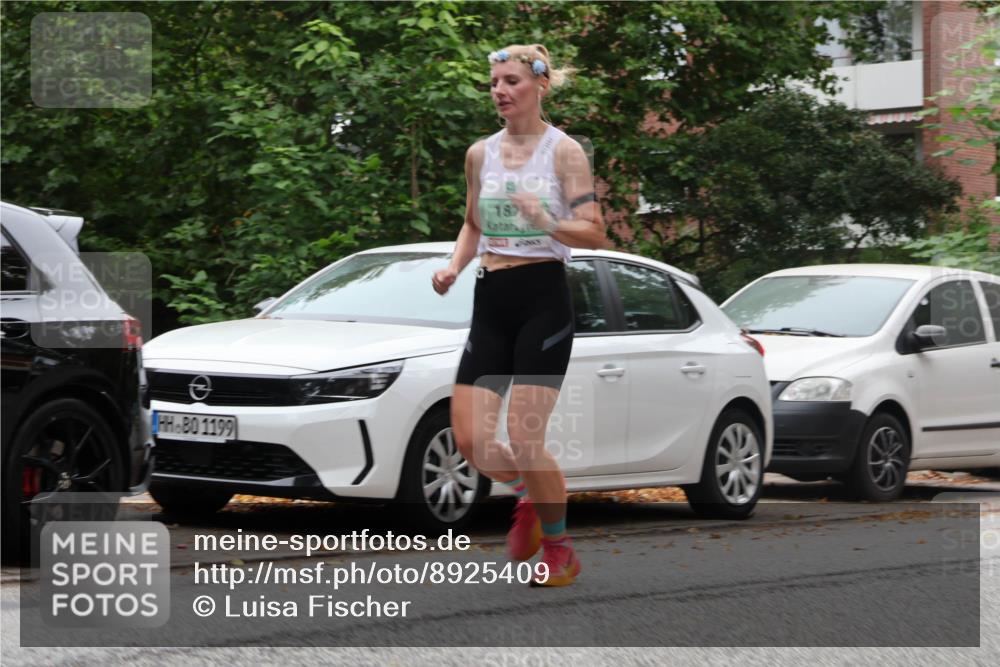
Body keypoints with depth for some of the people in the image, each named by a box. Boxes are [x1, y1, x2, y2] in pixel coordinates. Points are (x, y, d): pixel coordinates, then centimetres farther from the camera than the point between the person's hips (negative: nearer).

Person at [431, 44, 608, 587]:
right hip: (491, 303, 5)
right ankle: (527, 496, 28)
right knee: (469, 440, -4)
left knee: (524, 438, -10)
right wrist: (453, 266, 4)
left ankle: (560, 551, 10)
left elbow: (595, 234, -10)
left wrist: (547, 223, -28)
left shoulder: (564, 151, -4)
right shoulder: (480, 154, 11)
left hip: (542, 301, -5)